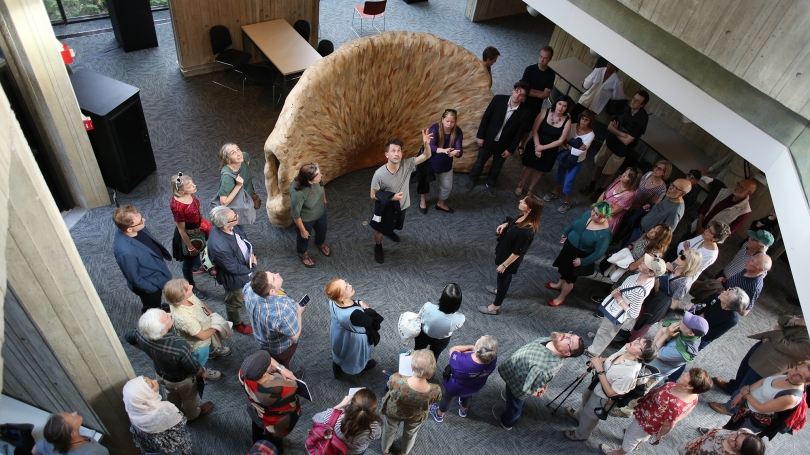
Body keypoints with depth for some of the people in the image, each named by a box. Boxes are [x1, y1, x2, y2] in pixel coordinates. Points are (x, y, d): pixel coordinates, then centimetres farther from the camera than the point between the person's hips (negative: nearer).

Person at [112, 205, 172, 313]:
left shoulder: (137, 229, -21)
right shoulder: (126, 252, -43)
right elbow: (135, 279, -27)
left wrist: (162, 256, 13)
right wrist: (155, 289, -13)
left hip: (156, 271, 7)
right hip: (150, 284, -7)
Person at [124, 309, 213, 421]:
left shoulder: (142, 333, -31)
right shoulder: (179, 346, -47)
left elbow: (128, 337, -5)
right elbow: (194, 368, -28)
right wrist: (203, 372, -6)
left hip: (160, 374, 4)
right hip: (181, 380, -4)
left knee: (172, 394, 36)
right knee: (189, 398, 30)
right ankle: (192, 415, 59)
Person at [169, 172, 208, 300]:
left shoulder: (188, 194, -18)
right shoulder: (177, 206, -39)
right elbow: (181, 230, -26)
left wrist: (202, 221, 18)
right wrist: (190, 247, -16)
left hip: (197, 229, 8)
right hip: (188, 235, -8)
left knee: (198, 250, 37)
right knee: (188, 261, 17)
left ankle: (197, 267, 70)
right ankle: (191, 288, 42)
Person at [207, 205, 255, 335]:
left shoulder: (230, 226, -23)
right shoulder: (219, 246, -45)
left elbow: (242, 236, 0)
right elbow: (234, 269, -30)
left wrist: (251, 255, -10)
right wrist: (252, 267, -15)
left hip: (245, 264, 7)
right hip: (234, 277, -7)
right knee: (234, 301, 23)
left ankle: (242, 297, 70)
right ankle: (236, 323, 51)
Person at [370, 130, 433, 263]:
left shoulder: (407, 165, -24)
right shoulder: (379, 174, -32)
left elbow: (427, 156, -22)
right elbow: (373, 196, -21)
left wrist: (426, 143, -43)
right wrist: (391, 197, -32)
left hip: (400, 206, 4)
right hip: (385, 208, -4)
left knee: (393, 225, 34)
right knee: (380, 229, 20)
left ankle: (389, 232, 69)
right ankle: (378, 248, 50)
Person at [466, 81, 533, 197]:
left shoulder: (526, 112, -19)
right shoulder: (499, 99, -18)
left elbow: (519, 133, -10)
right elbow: (486, 117, -9)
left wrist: (511, 149, -7)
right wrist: (480, 136, -8)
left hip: (504, 145, 0)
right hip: (488, 140, 0)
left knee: (497, 167, 22)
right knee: (480, 162, 20)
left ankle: (490, 184, 49)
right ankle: (472, 180, 47)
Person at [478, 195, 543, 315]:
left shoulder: (526, 231, -40)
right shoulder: (524, 217, -16)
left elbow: (517, 253, -29)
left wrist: (504, 265, -18)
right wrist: (505, 224, -10)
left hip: (510, 259, -8)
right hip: (506, 252, 8)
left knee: (502, 278, 15)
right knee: (506, 276, 34)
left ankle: (495, 307, 38)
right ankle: (500, 290, 63)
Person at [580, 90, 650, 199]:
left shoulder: (641, 120, -29)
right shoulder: (626, 108, -10)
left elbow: (626, 141, -27)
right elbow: (610, 126, -8)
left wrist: (615, 131, -11)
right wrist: (621, 133, -26)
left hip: (620, 150, -6)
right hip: (609, 142, 6)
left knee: (609, 173, 13)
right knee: (599, 165, 21)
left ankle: (600, 191, 36)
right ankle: (591, 186, 41)